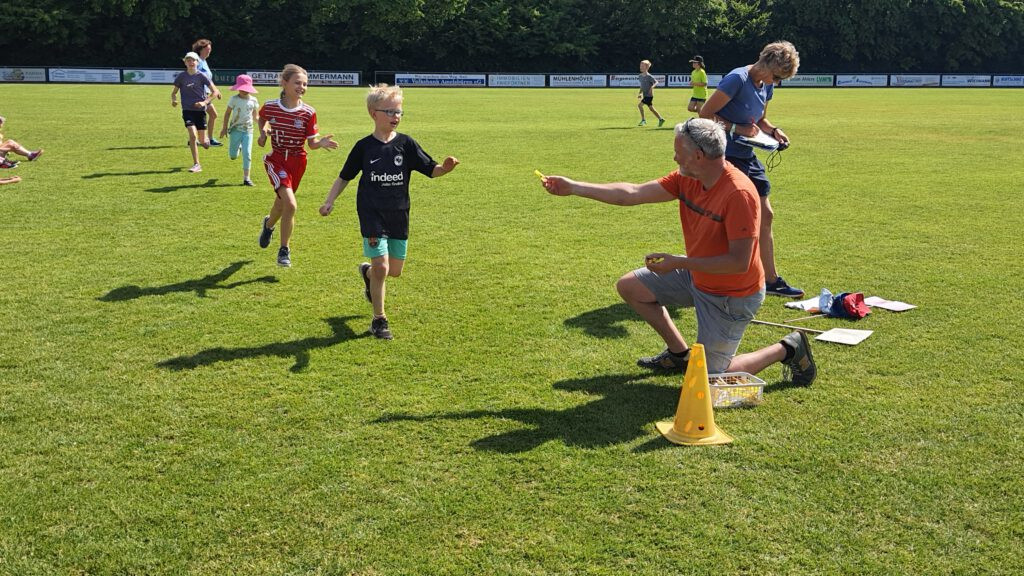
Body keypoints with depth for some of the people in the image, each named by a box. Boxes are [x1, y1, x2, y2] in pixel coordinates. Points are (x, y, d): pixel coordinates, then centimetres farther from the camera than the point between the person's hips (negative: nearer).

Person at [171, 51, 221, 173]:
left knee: (202, 140, 5)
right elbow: (174, 91, 10)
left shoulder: (201, 76, -2)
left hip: (200, 110, 0)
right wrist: (174, 100, -12)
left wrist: (204, 102, -14)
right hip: (187, 110, 0)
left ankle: (203, 140, 45)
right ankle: (196, 165, -12)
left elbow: (215, 91, -2)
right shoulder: (181, 76, 1)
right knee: (192, 135, -18)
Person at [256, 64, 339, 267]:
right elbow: (262, 119, 17)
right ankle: (284, 249, -3)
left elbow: (311, 143, -5)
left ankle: (268, 224, 49)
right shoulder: (270, 106, -7)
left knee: (281, 203, 14)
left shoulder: (308, 113, -8)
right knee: (290, 204, -18)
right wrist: (263, 132, -2)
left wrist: (321, 143, -25)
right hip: (276, 159, -2)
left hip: (297, 161, 2)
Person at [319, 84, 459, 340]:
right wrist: (329, 201, -2)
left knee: (395, 271, 10)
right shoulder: (364, 146, -3)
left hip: (399, 216, 3)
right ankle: (379, 320, 7)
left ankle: (368, 272, 46)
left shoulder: (406, 144, -2)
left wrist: (445, 168, -26)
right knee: (381, 267, -11)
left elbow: (430, 170, -5)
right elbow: (345, 177, 8)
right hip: (372, 216, -3)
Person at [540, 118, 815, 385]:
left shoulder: (739, 193, -31)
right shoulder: (687, 178, -7)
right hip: (696, 276, 8)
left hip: (730, 295, -8)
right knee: (629, 286, 11)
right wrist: (573, 187, -2)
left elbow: (739, 262, -31)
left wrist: (679, 262, -29)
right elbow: (631, 194, -3)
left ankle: (787, 349, 14)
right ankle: (680, 353, 23)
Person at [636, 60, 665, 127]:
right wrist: (640, 93, 12)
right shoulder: (640, 76, 10)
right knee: (651, 109, 12)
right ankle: (661, 119, 23)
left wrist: (652, 87, -30)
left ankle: (643, 120, -6)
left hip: (649, 95, -8)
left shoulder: (649, 76, -13)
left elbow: (656, 82, -15)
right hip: (645, 95, 8)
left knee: (640, 105, -16)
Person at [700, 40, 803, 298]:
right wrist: (737, 129, -22)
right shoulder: (736, 79, -18)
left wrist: (773, 130, 2)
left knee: (765, 216, 10)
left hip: (747, 157, 9)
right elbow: (705, 113, -18)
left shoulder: (766, 86, 8)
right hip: (726, 157, -9)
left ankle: (771, 280, 20)